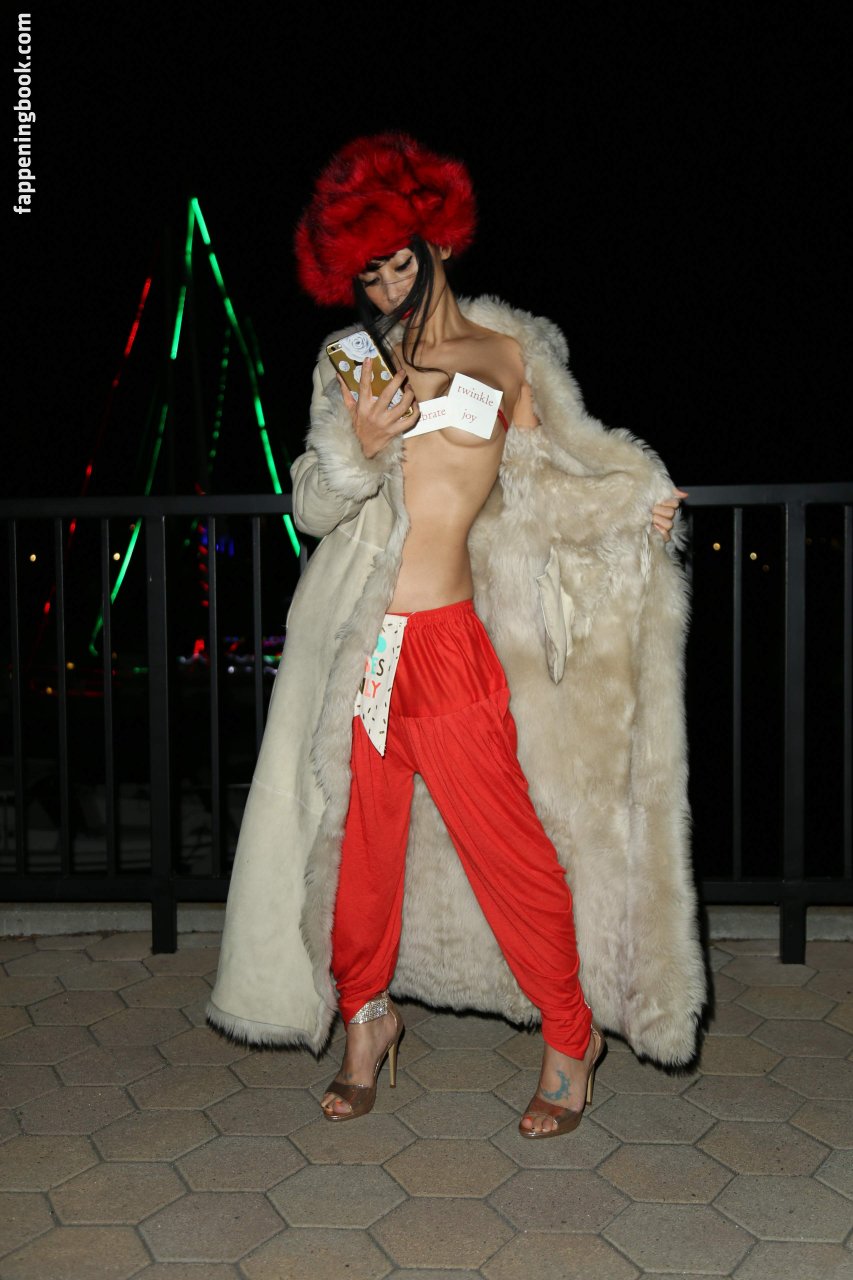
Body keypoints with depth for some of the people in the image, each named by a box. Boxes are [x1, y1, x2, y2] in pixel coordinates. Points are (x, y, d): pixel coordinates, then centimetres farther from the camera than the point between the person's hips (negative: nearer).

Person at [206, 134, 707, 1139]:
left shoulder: (506, 355, 10)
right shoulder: (356, 361, 13)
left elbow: (536, 482, 15)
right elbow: (312, 506, 9)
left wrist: (631, 507, 2)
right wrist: (356, 448, -9)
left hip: (448, 637, -2)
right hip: (354, 640, 2)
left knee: (507, 844, 0)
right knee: (358, 837, 10)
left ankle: (570, 1034, 21)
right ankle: (366, 1014, 34)